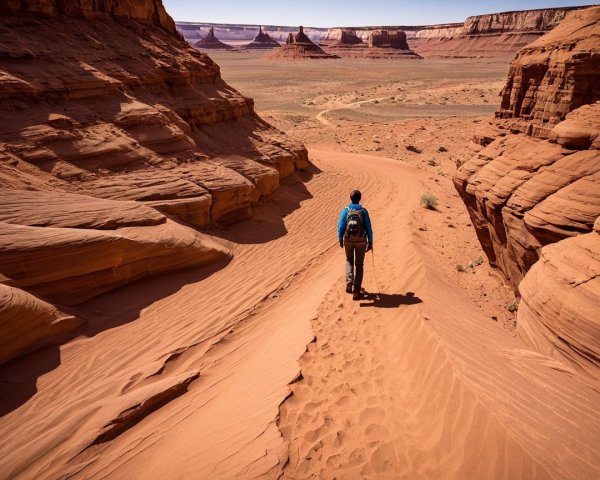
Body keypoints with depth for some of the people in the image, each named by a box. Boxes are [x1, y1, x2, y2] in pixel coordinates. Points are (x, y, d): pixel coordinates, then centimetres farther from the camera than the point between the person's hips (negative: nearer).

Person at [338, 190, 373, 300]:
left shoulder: (346, 210, -6)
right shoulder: (363, 211, -7)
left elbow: (341, 226, -5)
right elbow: (368, 228, -6)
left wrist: (340, 239, 8)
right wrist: (370, 242, 2)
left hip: (348, 240, 1)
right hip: (361, 240, -1)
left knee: (349, 261, 23)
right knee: (359, 265, 10)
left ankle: (349, 282, -1)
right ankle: (356, 291, 10)